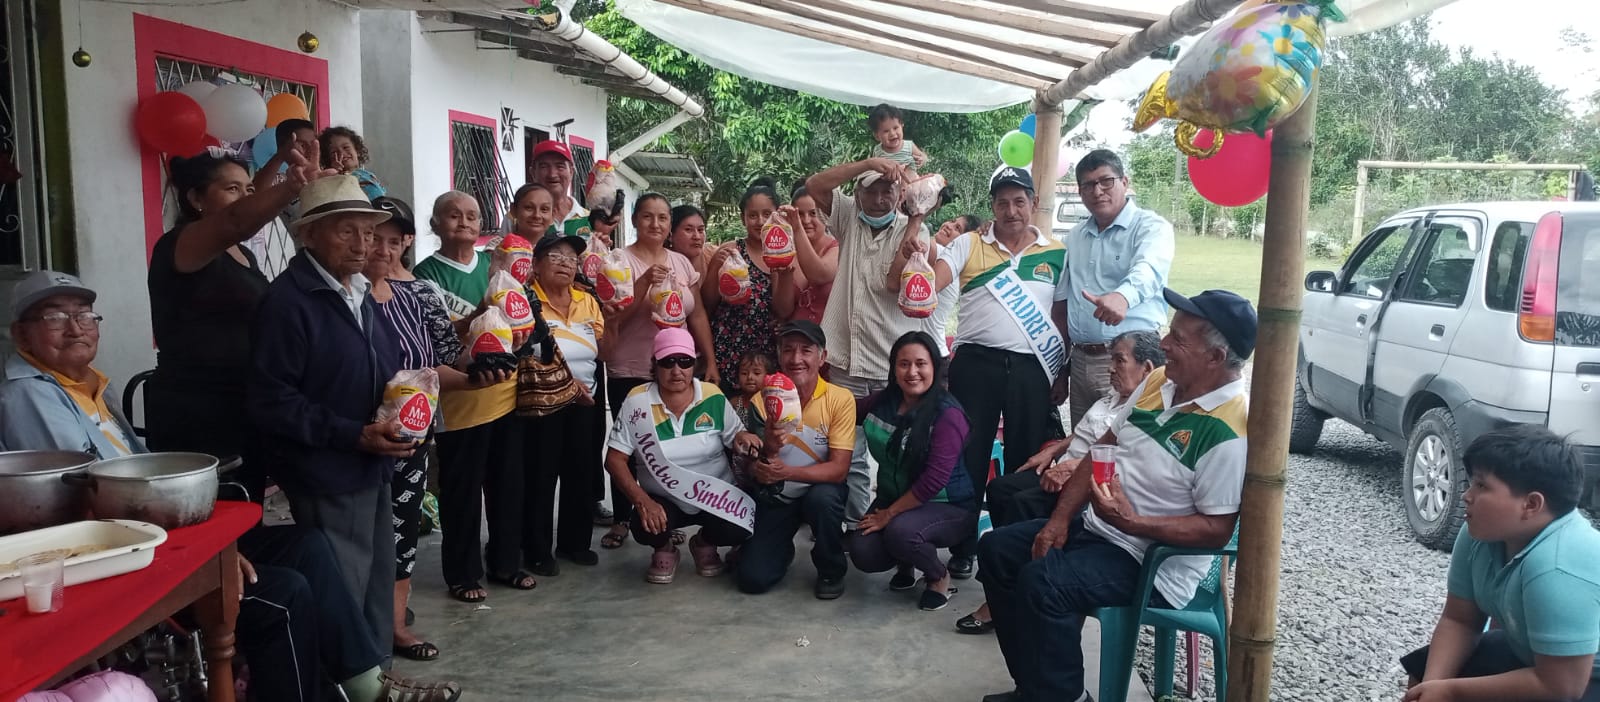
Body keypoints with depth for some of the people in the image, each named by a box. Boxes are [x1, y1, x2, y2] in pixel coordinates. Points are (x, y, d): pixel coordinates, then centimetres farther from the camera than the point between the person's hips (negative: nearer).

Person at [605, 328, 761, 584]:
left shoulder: (713, 397, -7)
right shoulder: (637, 401, -10)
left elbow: (736, 437, 5)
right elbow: (615, 459, -9)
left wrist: (742, 437, -22)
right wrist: (642, 500, -23)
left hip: (716, 497, 1)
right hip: (662, 500, -1)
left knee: (737, 530, -29)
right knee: (646, 529, -33)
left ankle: (705, 543, 12)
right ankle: (665, 550, 8)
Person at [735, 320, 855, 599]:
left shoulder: (840, 399, -16)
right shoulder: (763, 400, -12)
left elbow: (839, 469, -20)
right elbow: (755, 474, -11)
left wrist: (787, 472, -36)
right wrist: (768, 451, -35)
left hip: (821, 491, -1)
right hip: (777, 497, 2)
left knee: (821, 498, -36)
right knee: (753, 578, -12)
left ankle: (832, 571, -7)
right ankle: (783, 549, 25)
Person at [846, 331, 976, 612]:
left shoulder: (948, 414, -19)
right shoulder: (884, 402, -1)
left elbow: (934, 479, -24)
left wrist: (890, 513, -19)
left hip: (949, 506, -5)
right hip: (894, 498, 5)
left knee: (900, 531, -35)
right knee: (862, 553, -19)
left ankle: (939, 578, -2)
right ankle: (905, 564, 17)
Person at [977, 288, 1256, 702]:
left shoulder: (1230, 430, -23)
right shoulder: (1160, 380, 3)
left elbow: (1217, 530, -22)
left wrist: (1131, 522, -29)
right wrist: (1060, 520, 0)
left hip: (1154, 562, -9)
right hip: (1093, 526, 9)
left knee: (1042, 582, -29)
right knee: (995, 550, 5)